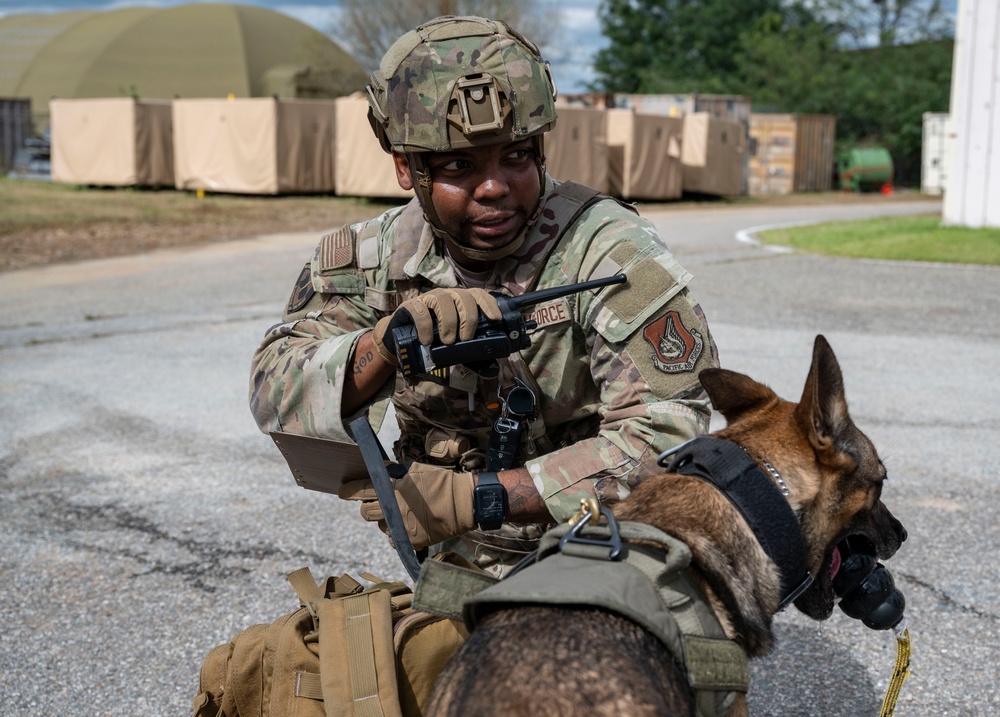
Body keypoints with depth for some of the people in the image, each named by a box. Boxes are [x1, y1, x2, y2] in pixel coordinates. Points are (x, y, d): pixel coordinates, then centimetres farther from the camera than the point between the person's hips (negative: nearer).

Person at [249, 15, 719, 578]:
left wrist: (473, 499, -23)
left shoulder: (612, 252, -10)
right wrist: (387, 342, -25)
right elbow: (275, 398, -4)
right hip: (457, 581, 3)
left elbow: (667, 436, -18)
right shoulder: (378, 254, 4)